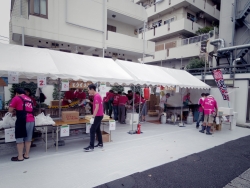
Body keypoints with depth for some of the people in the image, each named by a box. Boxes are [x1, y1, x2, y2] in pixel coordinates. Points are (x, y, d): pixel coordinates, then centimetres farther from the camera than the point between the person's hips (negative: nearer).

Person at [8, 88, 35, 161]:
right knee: (28, 138, 14)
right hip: (31, 120, 6)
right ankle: (26, 155, 24)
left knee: (19, 139, 6)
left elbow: (10, 110, 2)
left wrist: (15, 109, 22)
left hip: (22, 121, -6)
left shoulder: (16, 98, 2)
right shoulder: (29, 99, 20)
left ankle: (20, 157, 13)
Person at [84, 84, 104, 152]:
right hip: (99, 115, 10)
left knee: (92, 130, -7)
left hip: (98, 116, -10)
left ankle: (91, 147, -2)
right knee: (97, 129, 16)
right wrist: (94, 115, 22)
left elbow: (97, 107, -23)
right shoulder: (97, 95, 12)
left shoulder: (96, 96, -18)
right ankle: (100, 143, 25)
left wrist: (93, 116, -22)